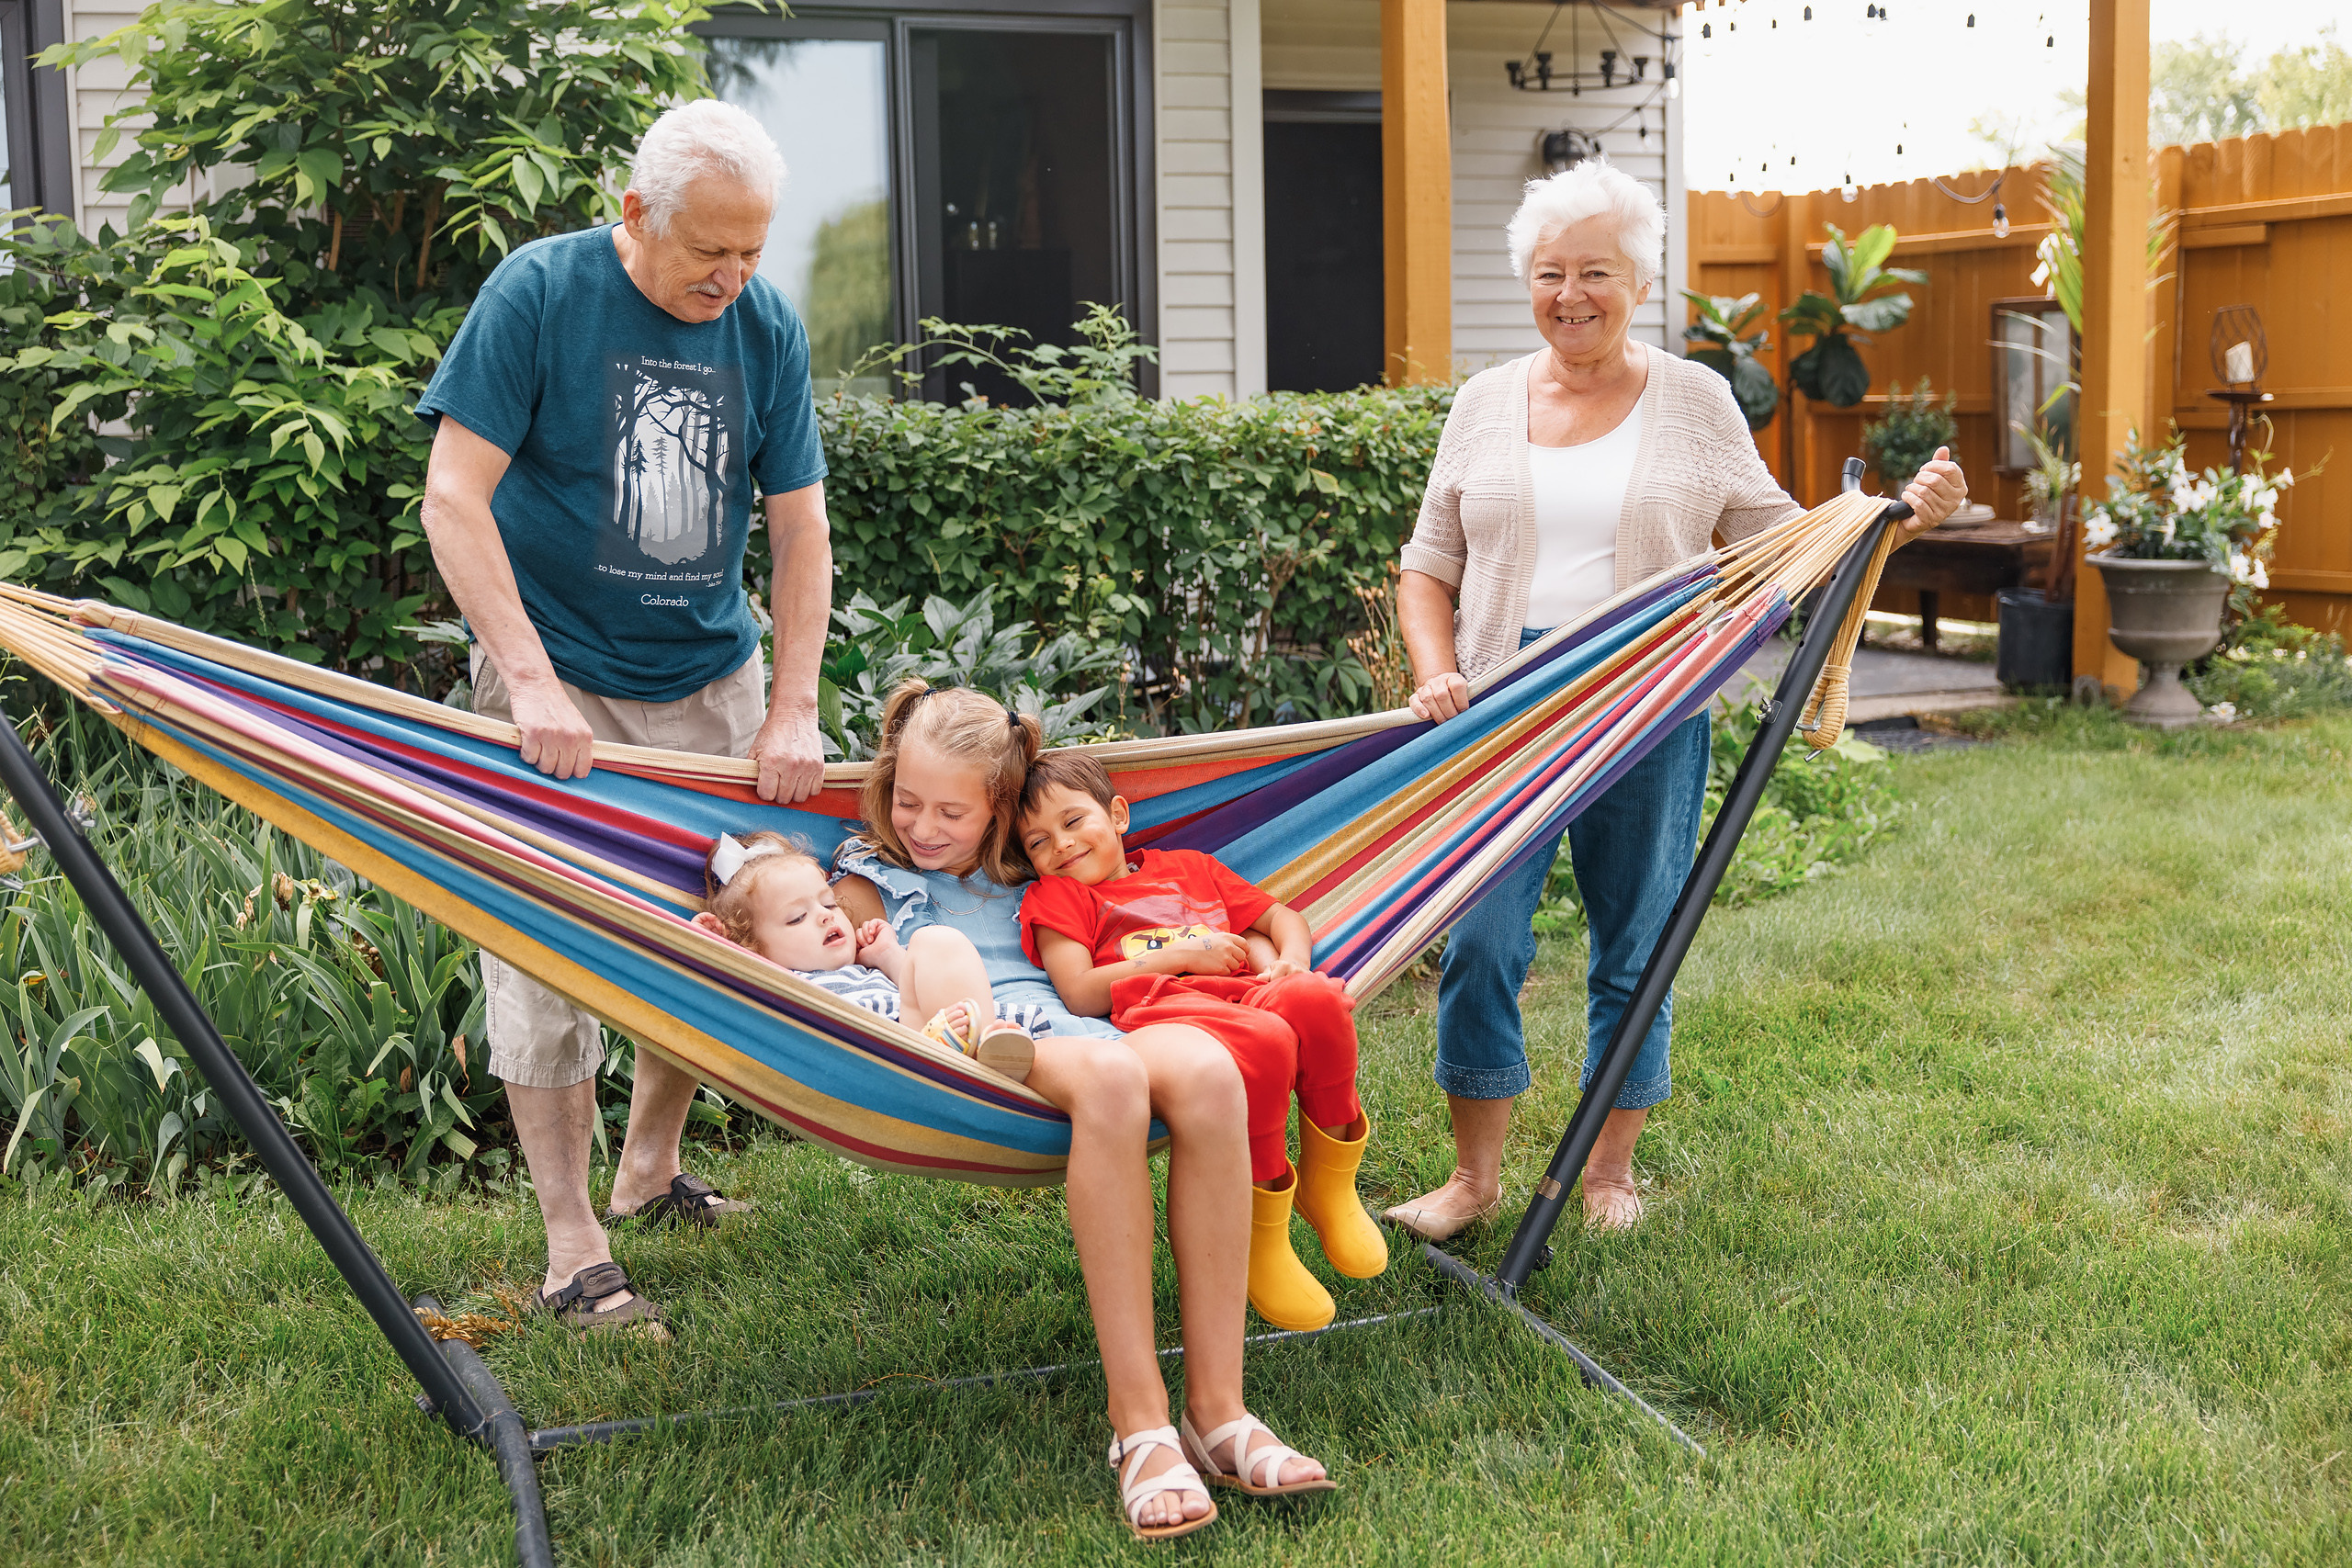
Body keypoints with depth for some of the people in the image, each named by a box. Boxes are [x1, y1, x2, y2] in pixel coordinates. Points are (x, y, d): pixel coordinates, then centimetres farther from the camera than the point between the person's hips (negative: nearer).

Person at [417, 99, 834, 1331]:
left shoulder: (766, 328, 0)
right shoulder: (539, 292, -12)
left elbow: (799, 533, 3)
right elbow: (454, 498, -15)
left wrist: (793, 709, -6)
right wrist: (530, 678, -22)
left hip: (713, 680, 4)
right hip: (559, 683, -4)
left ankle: (649, 1167, 30)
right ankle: (571, 1242, 4)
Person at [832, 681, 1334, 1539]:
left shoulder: (1024, 879, 30)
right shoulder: (868, 879, 23)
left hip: (1074, 1033, 4)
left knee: (1205, 1068, -33)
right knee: (1108, 1072, -39)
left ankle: (1216, 1408, -34)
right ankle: (1140, 1426, -43)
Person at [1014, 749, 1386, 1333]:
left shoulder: (1190, 868, 35)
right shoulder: (1055, 897, 21)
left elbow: (1282, 915, 34)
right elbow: (1080, 994, 4)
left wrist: (1292, 957, 8)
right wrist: (1184, 954, 0)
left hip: (1246, 992, 4)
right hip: (1161, 1003, -4)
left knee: (1315, 997, -34)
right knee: (1263, 1041, -39)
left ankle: (1327, 1182, -12)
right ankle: (1261, 1233, -24)